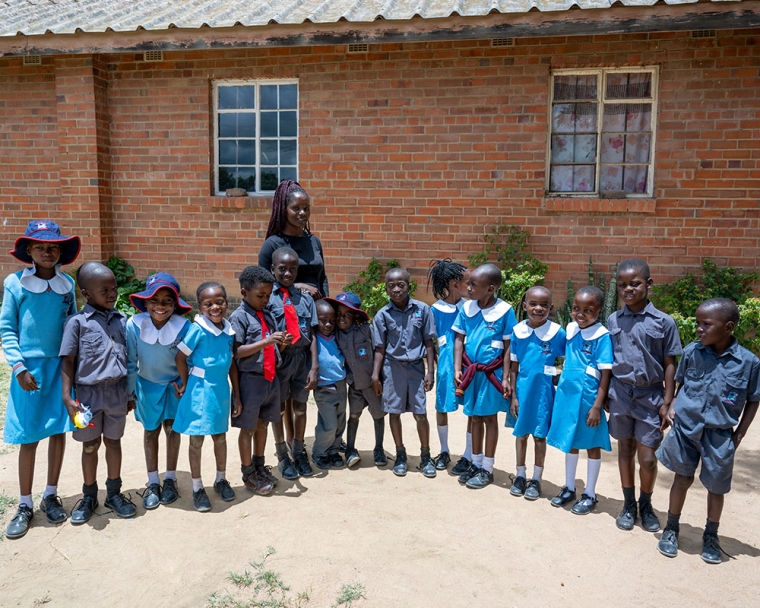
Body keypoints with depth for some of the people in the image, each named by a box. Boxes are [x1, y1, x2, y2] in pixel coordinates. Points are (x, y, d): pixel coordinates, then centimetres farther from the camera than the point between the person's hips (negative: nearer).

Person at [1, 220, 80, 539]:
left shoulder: (67, 283, 2)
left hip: (61, 366, 3)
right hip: (30, 368, -2)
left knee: (58, 431, 10)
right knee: (28, 438, 4)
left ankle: (51, 495, 27)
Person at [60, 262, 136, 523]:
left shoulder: (121, 320, 2)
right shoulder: (77, 322, -9)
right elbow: (68, 361, -7)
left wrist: (130, 392, 12)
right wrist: (67, 397, -13)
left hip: (117, 392, 3)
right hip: (89, 393, -3)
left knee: (113, 441, 15)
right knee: (90, 445, 12)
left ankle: (114, 493, 30)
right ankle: (89, 497, 29)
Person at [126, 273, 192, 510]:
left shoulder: (183, 326, -26)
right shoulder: (134, 325, -24)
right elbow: (131, 363, -12)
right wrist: (129, 393, -5)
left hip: (174, 385, -1)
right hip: (147, 386, 1)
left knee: (172, 428, 10)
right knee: (151, 431, 14)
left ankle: (170, 479, 29)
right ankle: (153, 482, 28)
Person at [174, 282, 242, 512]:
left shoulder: (229, 330, -2)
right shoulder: (198, 329, -18)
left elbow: (232, 363, 6)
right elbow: (180, 356, -11)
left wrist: (236, 395, 8)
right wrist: (186, 383, 0)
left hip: (222, 389, 5)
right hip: (201, 390, -5)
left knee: (220, 436, 18)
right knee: (197, 440, 8)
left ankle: (221, 479, 37)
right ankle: (197, 487, 23)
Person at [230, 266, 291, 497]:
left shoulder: (269, 315, 9)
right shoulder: (239, 317, -11)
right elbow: (237, 352, -17)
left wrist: (282, 343, -8)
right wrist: (266, 341, -24)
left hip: (271, 378, 7)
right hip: (251, 380, -6)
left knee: (262, 424, 18)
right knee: (248, 428, 7)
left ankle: (259, 467, 33)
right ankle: (248, 475, 20)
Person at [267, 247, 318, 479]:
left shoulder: (305, 299, 4)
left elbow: (312, 335, 0)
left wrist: (314, 366, -5)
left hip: (302, 358, 3)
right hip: (278, 358, -2)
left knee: (300, 407, 15)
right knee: (278, 408, 11)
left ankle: (299, 452, 37)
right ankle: (282, 457, 30)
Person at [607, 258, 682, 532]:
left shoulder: (664, 322, -6)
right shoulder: (613, 320, 1)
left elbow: (670, 365, -3)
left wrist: (667, 402, -5)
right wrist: (606, 395, 5)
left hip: (650, 397, -2)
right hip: (620, 394, 2)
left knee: (647, 458, 1)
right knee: (625, 450, 14)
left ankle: (646, 505, 27)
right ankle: (629, 505, 30)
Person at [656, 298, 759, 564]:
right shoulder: (691, 352, -7)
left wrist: (738, 435, 0)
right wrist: (672, 406, -4)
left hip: (720, 434, 0)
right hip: (685, 427, 1)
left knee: (716, 486, 13)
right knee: (683, 478, 12)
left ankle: (711, 536, 35)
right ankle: (671, 529, 29)